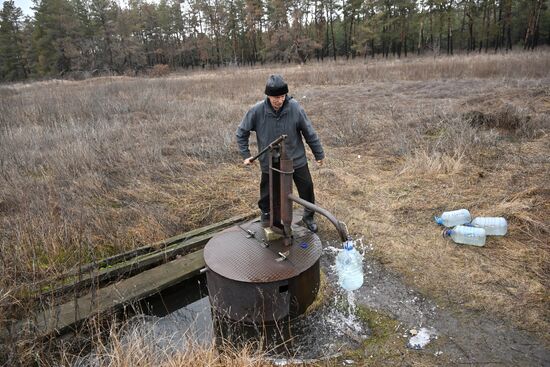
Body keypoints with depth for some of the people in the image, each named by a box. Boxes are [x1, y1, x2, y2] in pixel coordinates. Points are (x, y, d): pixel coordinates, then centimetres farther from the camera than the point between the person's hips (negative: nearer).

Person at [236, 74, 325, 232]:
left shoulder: (295, 108, -18)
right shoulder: (256, 111, -18)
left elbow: (309, 132, -6)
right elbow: (241, 133, -3)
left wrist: (319, 154, 2)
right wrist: (246, 155, -5)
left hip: (297, 159, 1)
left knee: (307, 189, 13)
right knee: (267, 193, 15)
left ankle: (309, 217, 39)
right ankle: (266, 215, 45)